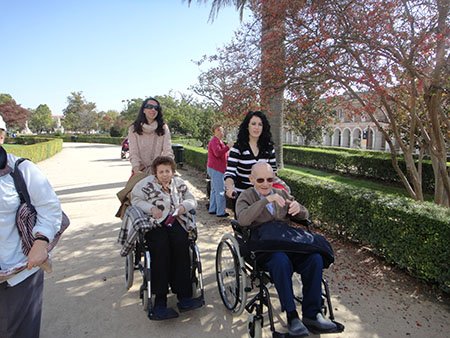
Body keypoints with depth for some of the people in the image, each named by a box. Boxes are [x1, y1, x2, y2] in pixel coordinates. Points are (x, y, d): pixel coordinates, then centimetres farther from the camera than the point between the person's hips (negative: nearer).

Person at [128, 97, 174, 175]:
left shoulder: (163, 128, 4)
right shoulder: (133, 129, 2)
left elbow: (168, 151, -4)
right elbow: (133, 153, -4)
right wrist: (136, 170, -20)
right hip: (141, 171, 0)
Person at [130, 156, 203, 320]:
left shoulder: (179, 183, 16)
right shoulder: (146, 184, 7)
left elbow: (192, 200, 17)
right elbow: (135, 199, 3)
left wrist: (184, 205, -6)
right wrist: (151, 208, -13)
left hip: (175, 221, 3)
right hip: (154, 223, -2)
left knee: (181, 244, -28)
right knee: (161, 247, -31)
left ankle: (183, 296, -25)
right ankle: (160, 301, -28)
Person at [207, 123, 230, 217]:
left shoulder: (218, 141, 20)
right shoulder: (215, 141, -15)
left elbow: (222, 154, 29)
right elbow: (218, 153, -30)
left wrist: (229, 154, 15)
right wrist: (228, 147, -32)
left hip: (214, 168, 11)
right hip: (216, 169, -11)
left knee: (214, 190, 15)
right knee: (220, 191, -8)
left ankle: (212, 209, 23)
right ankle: (221, 212, -3)